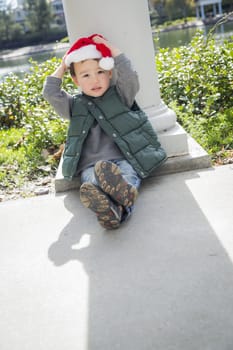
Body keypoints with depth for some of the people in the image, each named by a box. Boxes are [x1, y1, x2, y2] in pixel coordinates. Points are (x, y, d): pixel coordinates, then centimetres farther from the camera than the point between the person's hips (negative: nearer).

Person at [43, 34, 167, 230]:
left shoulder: (120, 95, 15)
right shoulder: (75, 105, 20)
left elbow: (130, 77, -2)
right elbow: (51, 93, 11)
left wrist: (112, 49, 5)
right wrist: (62, 67, 18)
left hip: (123, 159, 0)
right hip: (91, 166, 0)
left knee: (128, 175, -36)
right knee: (91, 183, -34)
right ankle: (105, 208, -64)